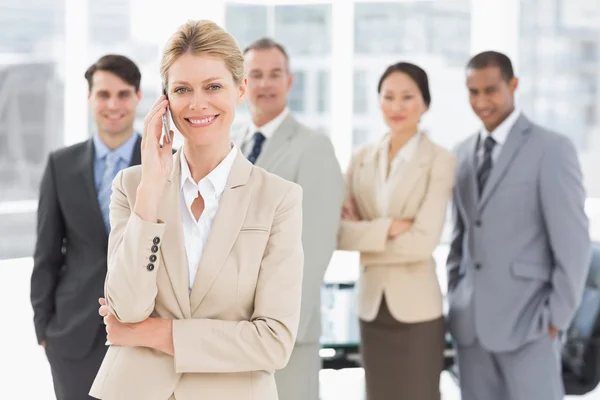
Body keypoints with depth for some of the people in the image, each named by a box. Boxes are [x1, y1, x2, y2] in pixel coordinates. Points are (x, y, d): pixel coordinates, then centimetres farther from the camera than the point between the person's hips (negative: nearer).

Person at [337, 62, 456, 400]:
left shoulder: (439, 161, -7)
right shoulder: (362, 159, 7)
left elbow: (424, 241, -16)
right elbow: (340, 231, -2)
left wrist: (364, 235, -7)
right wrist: (388, 227, -17)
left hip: (416, 307, -4)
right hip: (372, 304, 5)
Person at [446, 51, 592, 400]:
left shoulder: (551, 149, -7)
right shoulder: (464, 154, 12)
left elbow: (573, 242, -10)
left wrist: (557, 318, -11)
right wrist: (455, 300, 11)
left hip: (527, 321, -6)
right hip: (471, 321, 6)